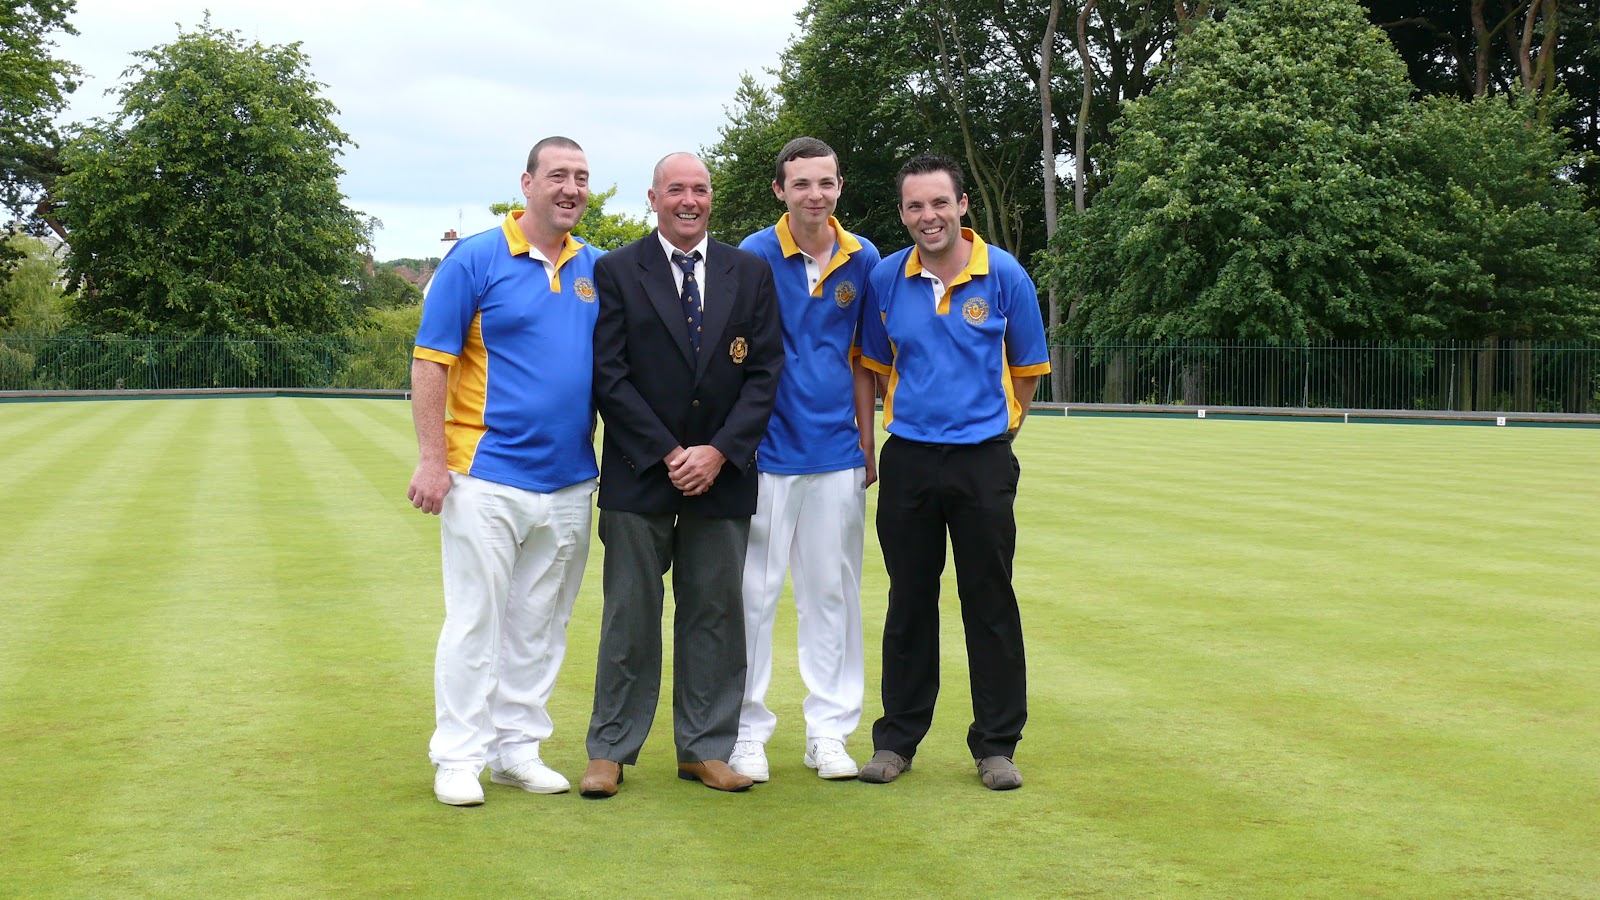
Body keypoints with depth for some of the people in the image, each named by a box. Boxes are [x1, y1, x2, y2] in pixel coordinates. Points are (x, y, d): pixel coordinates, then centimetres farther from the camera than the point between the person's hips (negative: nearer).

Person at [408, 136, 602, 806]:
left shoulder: (597, 270, 10)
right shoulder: (475, 261, -5)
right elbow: (431, 363, -7)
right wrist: (432, 461, -13)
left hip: (570, 481, 5)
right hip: (488, 477, -5)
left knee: (540, 625, 11)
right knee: (474, 621, -1)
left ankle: (517, 748, 21)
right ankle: (458, 757, 8)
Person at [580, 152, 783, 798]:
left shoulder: (750, 273, 8)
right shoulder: (616, 272, 1)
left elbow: (764, 373, 3)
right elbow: (610, 375, -4)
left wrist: (719, 452, -8)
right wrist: (667, 454, -10)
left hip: (723, 473, 2)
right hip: (639, 476, -2)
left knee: (715, 613, 7)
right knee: (630, 617, 3)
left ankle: (706, 748, 16)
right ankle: (610, 751, 12)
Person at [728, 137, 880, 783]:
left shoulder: (862, 259, 6)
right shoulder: (754, 256, -5)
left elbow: (860, 357, 13)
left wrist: (867, 440, 11)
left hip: (836, 453, 3)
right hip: (765, 450, -3)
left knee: (833, 592, 8)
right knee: (753, 591, 1)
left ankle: (829, 730, 16)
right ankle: (747, 730, 11)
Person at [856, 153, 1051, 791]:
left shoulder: (1004, 275, -5)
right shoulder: (886, 279, 1)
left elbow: (1027, 369, 6)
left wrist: (997, 426, 6)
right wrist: (901, 420, 11)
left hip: (983, 458, -2)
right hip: (908, 457, 2)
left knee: (990, 603, 4)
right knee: (908, 601, 9)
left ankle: (996, 744, 13)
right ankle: (897, 738, 19)